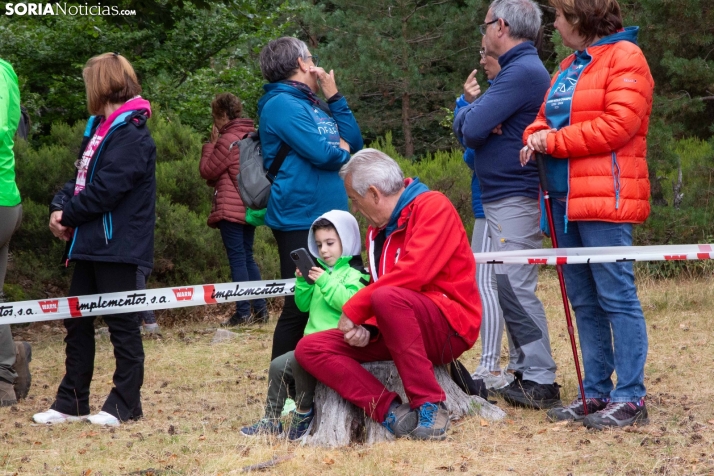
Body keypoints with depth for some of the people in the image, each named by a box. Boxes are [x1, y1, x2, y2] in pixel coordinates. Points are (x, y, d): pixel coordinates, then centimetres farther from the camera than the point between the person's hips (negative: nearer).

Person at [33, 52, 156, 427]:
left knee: (121, 324, 0)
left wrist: (69, 216, -9)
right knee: (76, 321, 11)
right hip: (90, 244, 10)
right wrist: (60, 206, -2)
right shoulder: (99, 128, 15)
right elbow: (82, 178, 16)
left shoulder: (131, 135, -15)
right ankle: (71, 402, 18)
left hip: (117, 248, -10)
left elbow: (104, 190, -21)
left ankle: (125, 403, 8)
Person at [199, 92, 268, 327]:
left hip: (230, 208, -8)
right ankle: (260, 310, 11)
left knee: (237, 258, -6)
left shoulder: (228, 139, -14)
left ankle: (243, 312, -7)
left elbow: (207, 170, -7)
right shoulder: (252, 136, 13)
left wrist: (211, 143, 2)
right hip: (250, 207, 8)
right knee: (247, 257, 14)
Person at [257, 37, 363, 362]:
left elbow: (354, 141, 11)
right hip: (299, 219, -9)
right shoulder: (281, 104, -10)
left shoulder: (314, 103, 18)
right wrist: (342, 149, 2)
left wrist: (334, 97, 7)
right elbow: (322, 153, -19)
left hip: (329, 216, 9)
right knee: (300, 305, -7)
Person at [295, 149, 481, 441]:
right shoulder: (378, 229, 17)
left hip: (450, 326, -8)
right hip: (394, 328, 9)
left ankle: (429, 405, -27)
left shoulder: (433, 207, -9)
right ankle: (391, 412, -20)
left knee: (388, 297, -39)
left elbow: (412, 274, -22)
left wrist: (353, 310, -17)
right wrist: (365, 327, -6)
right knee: (310, 349, -5)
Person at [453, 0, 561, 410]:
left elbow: (472, 129, -21)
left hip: (514, 200, -11)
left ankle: (540, 382, -11)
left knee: (516, 288, -11)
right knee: (512, 289, 14)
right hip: (504, 197, 11)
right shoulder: (520, 69, 18)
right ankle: (528, 372, 19)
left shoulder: (522, 71, -16)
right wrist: (476, 115, -9)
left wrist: (476, 118, 1)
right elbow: (463, 123, 13)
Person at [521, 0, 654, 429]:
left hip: (605, 200, -9)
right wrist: (537, 138, -1)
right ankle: (597, 393, 18)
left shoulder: (625, 57, -7)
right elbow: (548, 119, 23)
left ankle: (631, 398, -5)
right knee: (584, 303, 11)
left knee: (617, 297, -8)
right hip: (567, 200, 9)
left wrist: (555, 140, -13)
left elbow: (618, 125, -17)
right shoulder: (570, 66, 20)